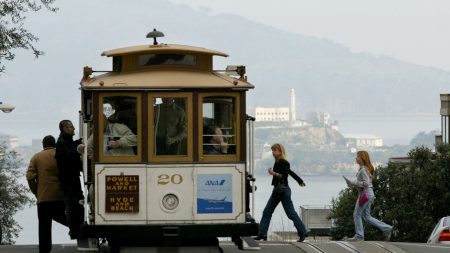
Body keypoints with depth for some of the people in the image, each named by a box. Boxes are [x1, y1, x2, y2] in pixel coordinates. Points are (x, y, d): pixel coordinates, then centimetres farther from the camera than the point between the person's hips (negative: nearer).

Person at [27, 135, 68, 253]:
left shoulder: (36, 157, 3)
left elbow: (30, 177, -6)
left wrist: (36, 192, 6)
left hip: (43, 198, -1)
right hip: (60, 196, 1)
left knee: (44, 227, 2)